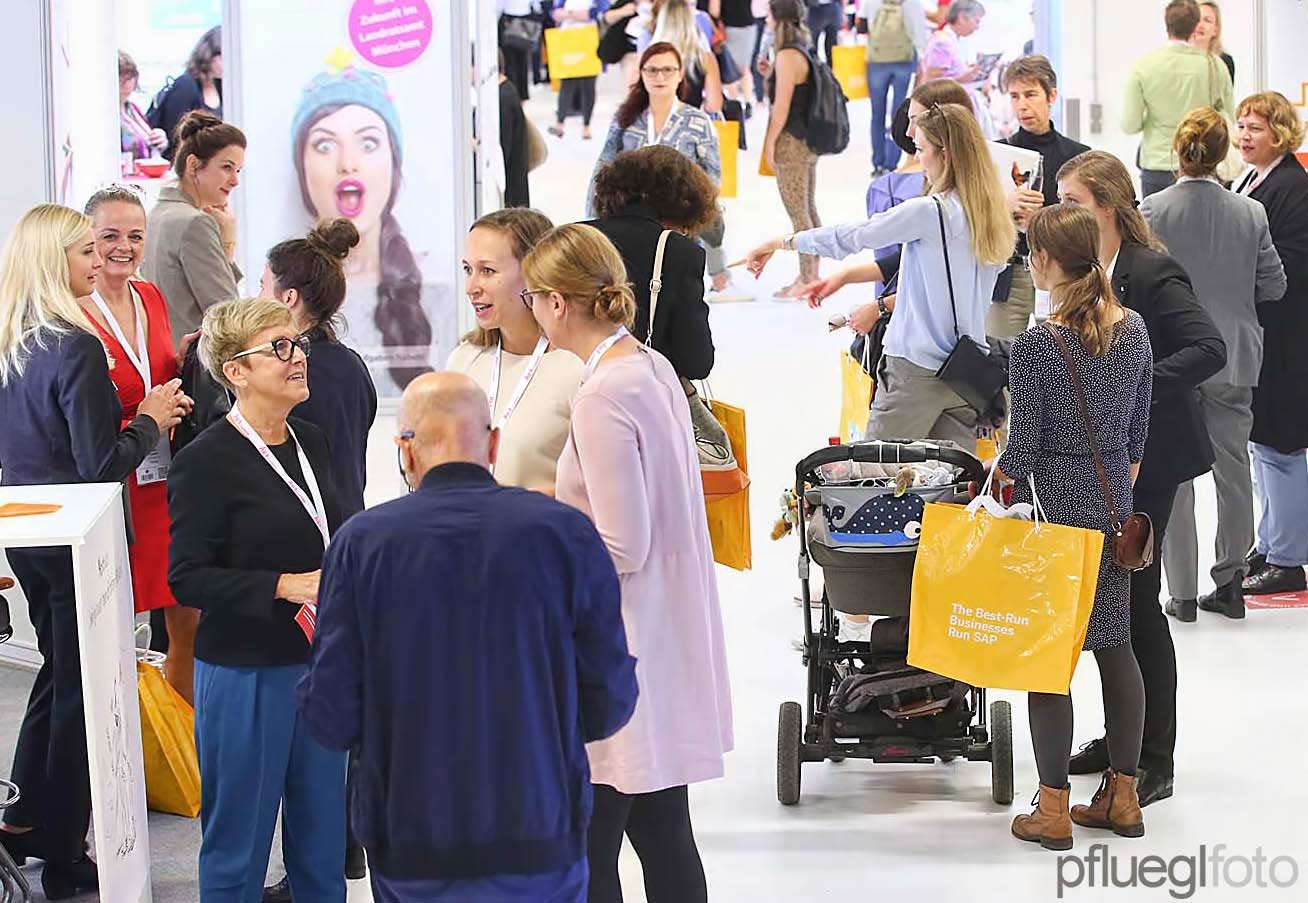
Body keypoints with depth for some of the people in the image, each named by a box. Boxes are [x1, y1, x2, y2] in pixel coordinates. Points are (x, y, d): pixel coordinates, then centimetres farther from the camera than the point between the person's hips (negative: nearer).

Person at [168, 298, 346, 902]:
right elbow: (187, 578, -16)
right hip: (245, 673, -7)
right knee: (239, 836, 3)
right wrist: (284, 587, -22)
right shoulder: (207, 461, -13)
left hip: (318, 664, 7)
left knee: (323, 828, 13)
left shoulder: (310, 442, 9)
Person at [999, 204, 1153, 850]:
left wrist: (993, 480, 5)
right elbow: (1139, 430, 9)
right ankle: (1123, 796, 20)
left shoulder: (1037, 346, -17)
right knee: (1115, 644, 14)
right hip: (1113, 506, 6)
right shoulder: (1133, 329, 1)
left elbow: (1023, 448, -14)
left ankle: (1053, 810, 4)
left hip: (1052, 505, -6)